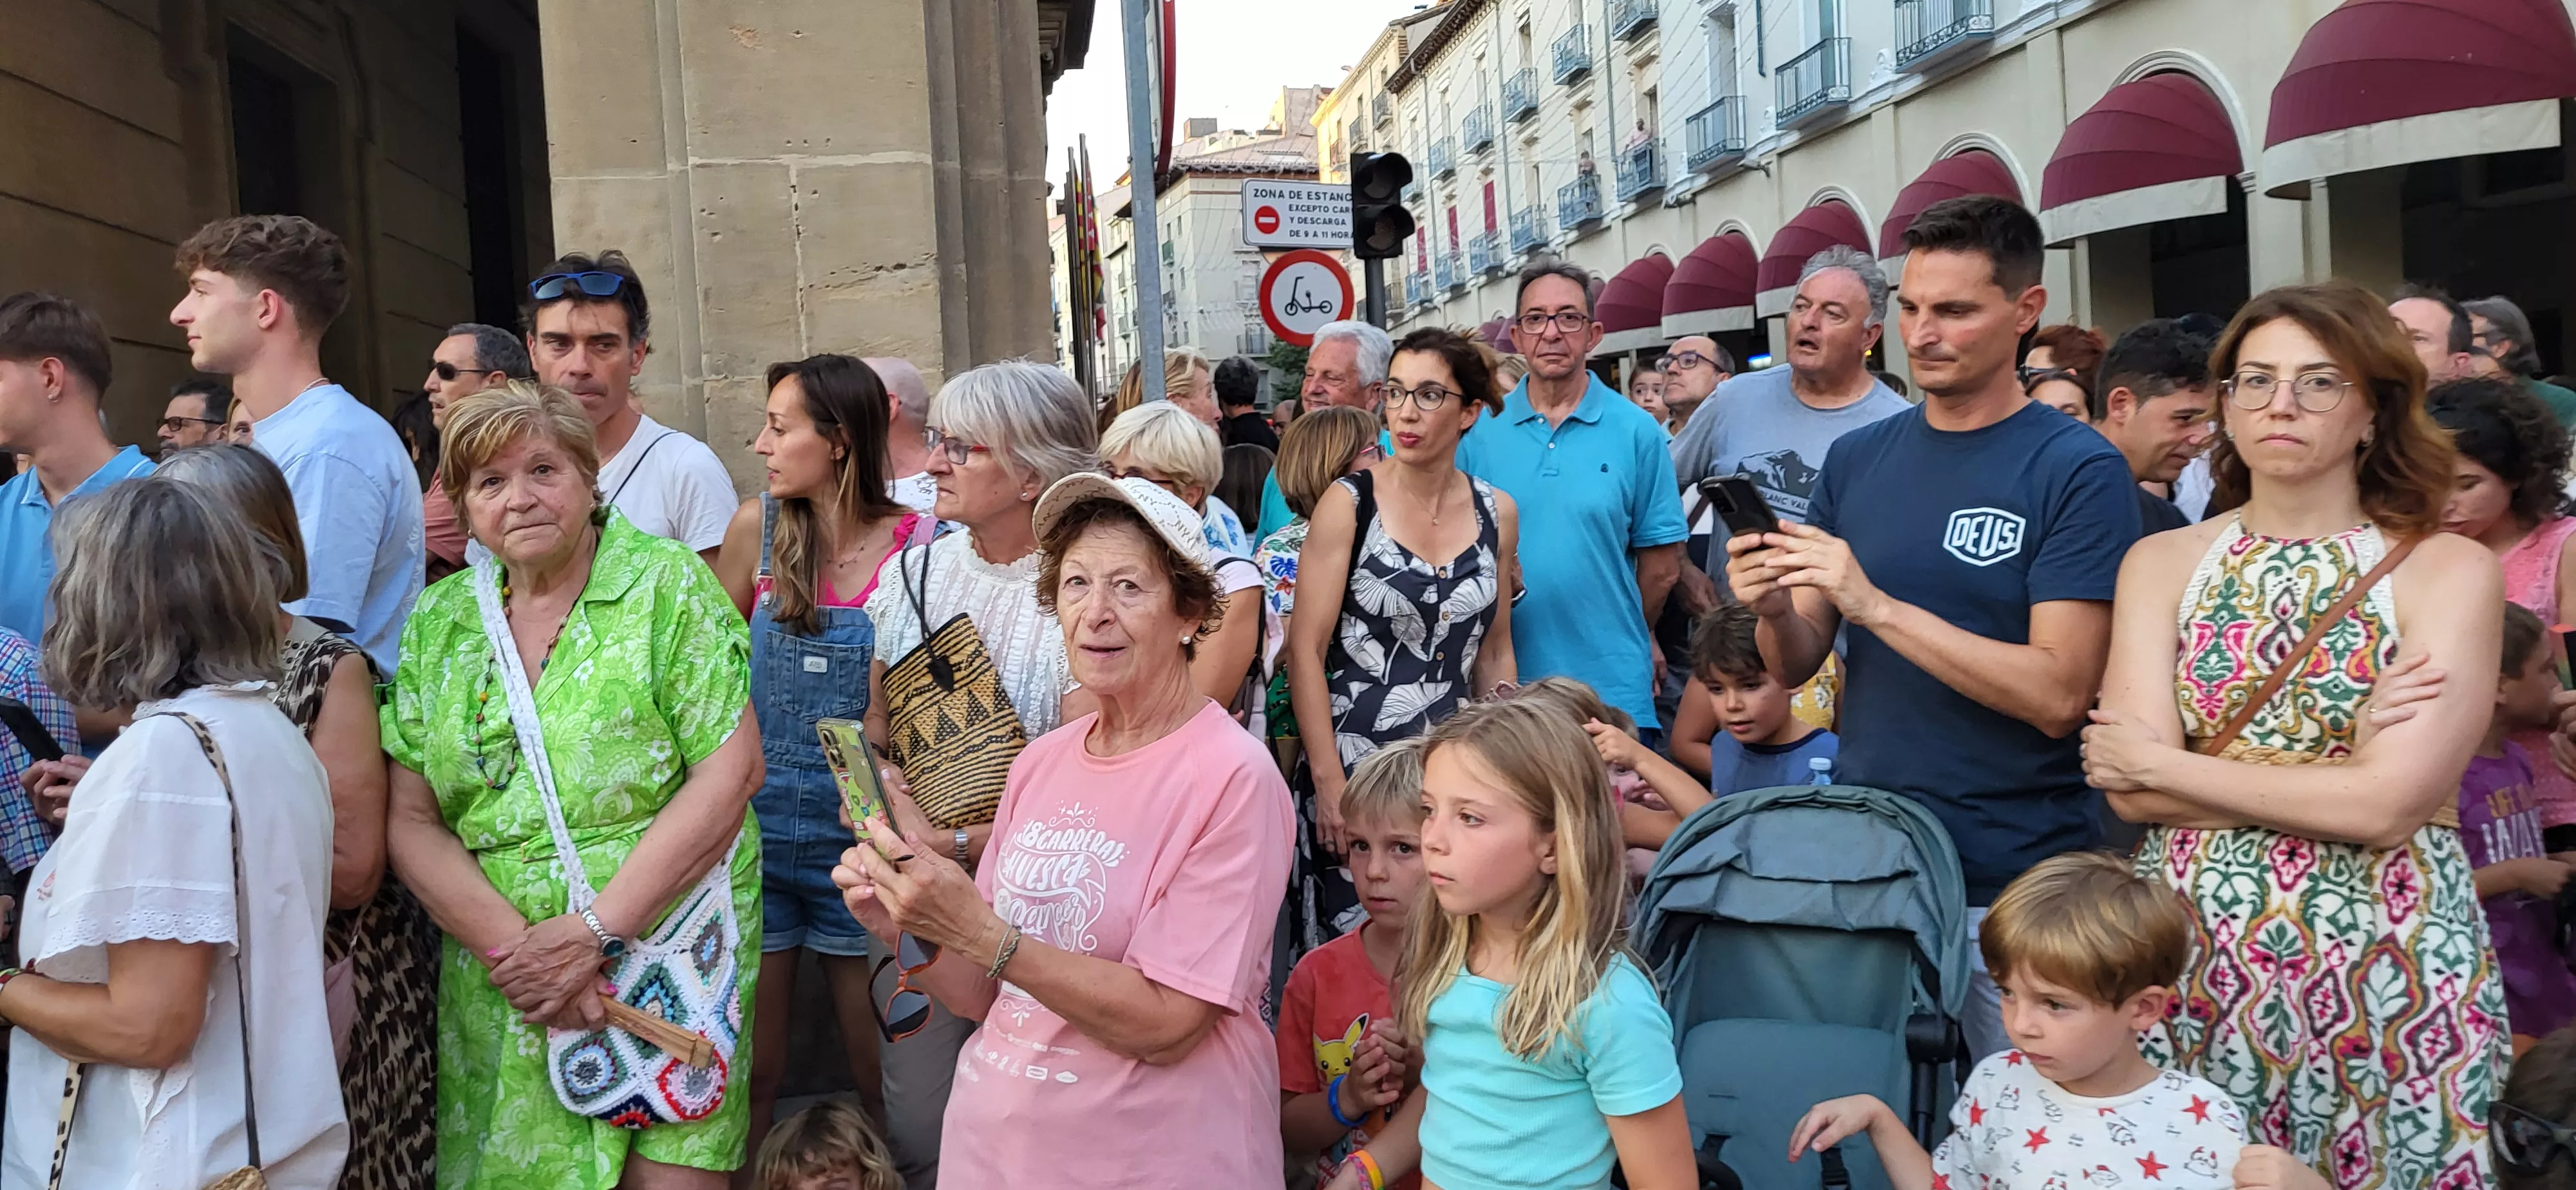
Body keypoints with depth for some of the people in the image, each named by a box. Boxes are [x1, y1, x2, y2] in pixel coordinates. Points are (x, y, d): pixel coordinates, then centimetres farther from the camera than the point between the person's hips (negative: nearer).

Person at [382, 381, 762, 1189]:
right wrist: (509, 944, -12)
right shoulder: (437, 623, 7)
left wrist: (596, 931, -15)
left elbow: (731, 773, -11)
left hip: (662, 956, -3)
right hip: (497, 989, 3)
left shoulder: (667, 585, -4)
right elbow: (411, 821, 3)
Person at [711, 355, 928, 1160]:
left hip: (861, 838, -2)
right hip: (757, 830, 2)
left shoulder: (921, 544, -10)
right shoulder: (758, 527, -2)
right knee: (749, 1072, 11)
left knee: (881, 1077, 11)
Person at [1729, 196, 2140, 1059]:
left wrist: (1875, 605, -23)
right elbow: (1797, 664, 7)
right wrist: (1773, 610, -15)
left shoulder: (2077, 469, -9)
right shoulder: (1857, 459, 6)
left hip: (2012, 883, -4)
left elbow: (2059, 695, -17)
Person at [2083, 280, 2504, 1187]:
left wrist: (2156, 762, -10)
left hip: (2386, 972, -2)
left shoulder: (2449, 571, -5)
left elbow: (2388, 804, -17)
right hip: (2192, 957, 2)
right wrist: (2342, 765, -14)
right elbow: (2135, 794, -8)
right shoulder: (2161, 562, 2)